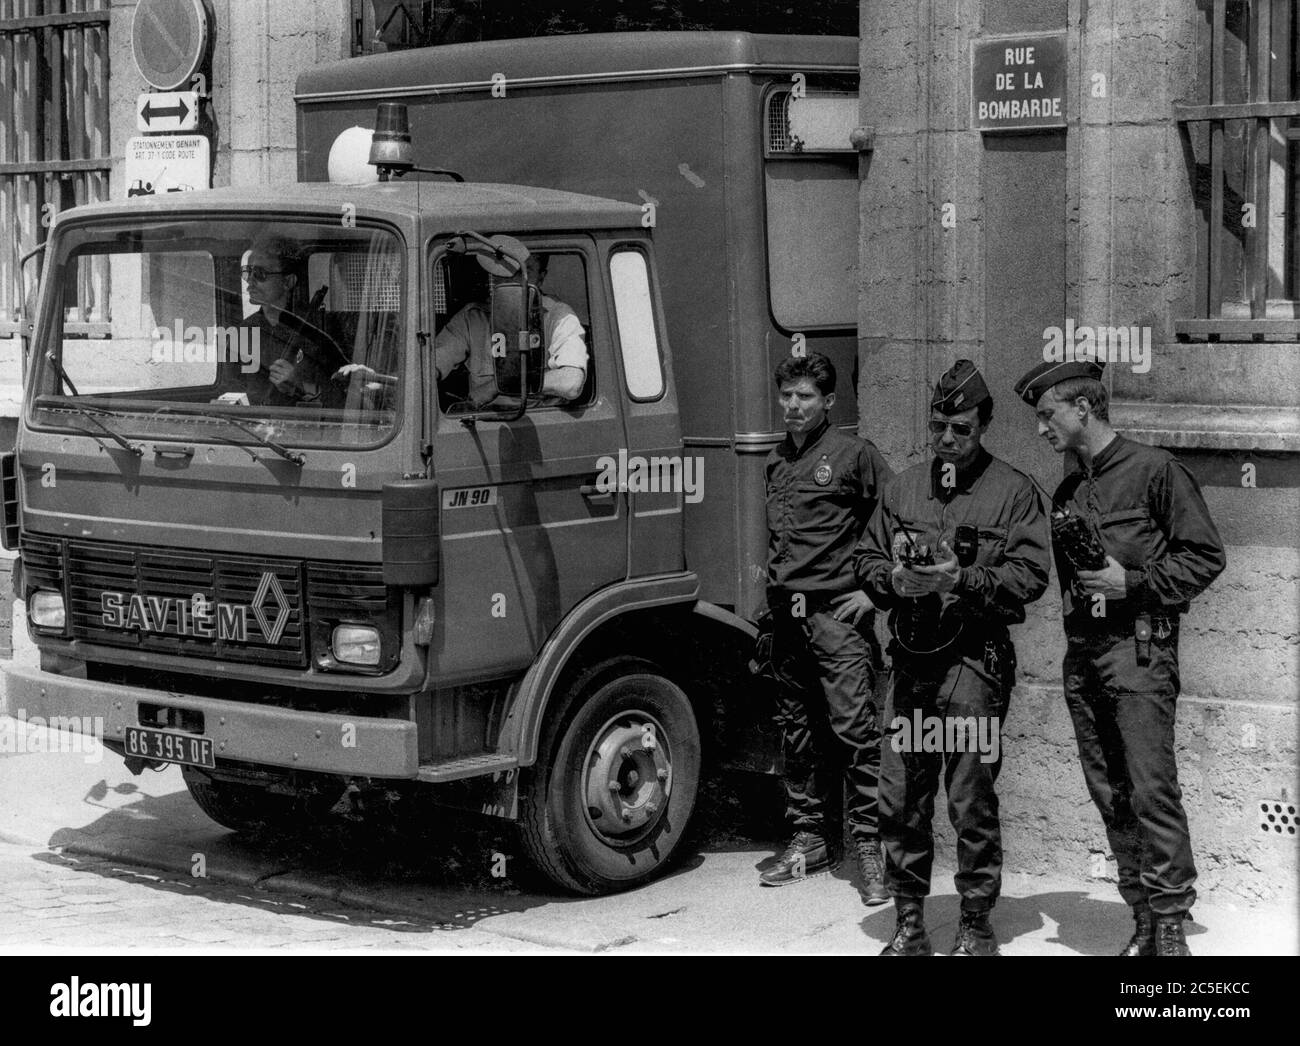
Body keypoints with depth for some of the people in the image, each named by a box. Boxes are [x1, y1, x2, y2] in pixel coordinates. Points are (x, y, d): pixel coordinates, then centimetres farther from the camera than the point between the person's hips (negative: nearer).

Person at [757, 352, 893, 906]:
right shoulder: (776, 461, 16)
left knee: (855, 729, -10)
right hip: (786, 614, 7)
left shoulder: (854, 454, -3)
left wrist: (873, 589, -9)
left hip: (837, 611, -7)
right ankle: (808, 838, 19)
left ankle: (869, 846, -8)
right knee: (797, 731, 10)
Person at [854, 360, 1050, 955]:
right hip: (911, 658, 5)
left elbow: (1029, 576, -7)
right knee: (899, 798, 6)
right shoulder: (904, 488, 15)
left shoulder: (1012, 492, 0)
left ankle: (977, 928, 10)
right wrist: (895, 579, -4)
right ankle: (909, 923, 18)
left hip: (975, 662, -5)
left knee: (971, 801, -2)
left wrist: (963, 579, -18)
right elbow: (865, 559, 17)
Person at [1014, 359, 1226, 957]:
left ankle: (1171, 921, -6)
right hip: (1081, 654, 7)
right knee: (1109, 796, 5)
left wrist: (1131, 582, -12)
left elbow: (1205, 557, -5)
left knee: (1151, 790, -11)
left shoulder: (1154, 470, -3)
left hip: (1138, 649, -7)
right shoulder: (1067, 492, 18)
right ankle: (1144, 920, 11)